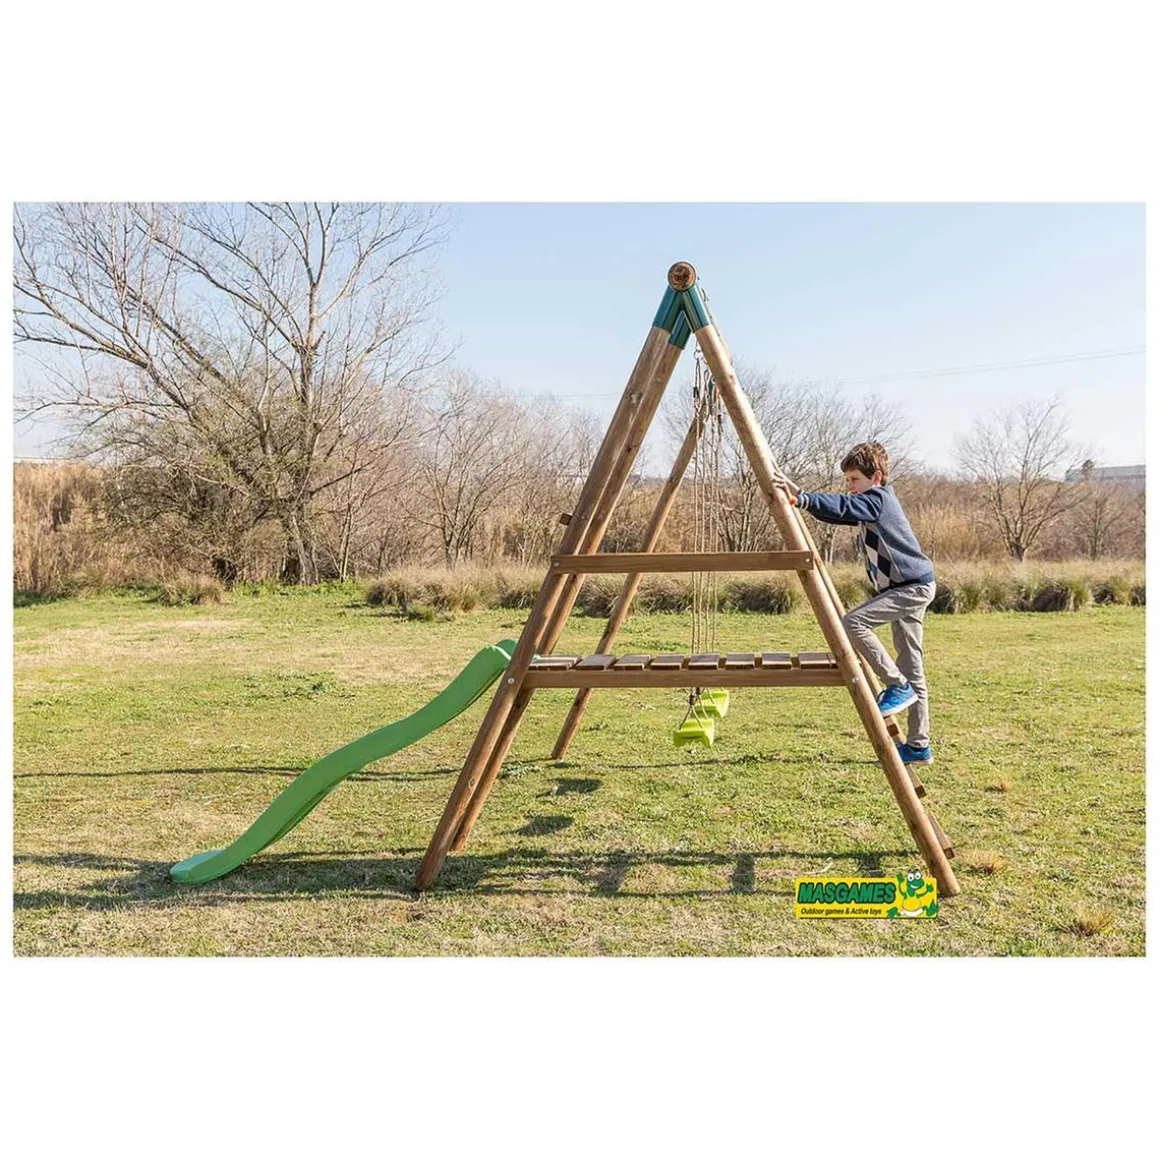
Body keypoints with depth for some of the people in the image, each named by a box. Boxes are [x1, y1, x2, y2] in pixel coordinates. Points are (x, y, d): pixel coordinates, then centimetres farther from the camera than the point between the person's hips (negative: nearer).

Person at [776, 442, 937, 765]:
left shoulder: (878, 498, -12)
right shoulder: (873, 503, 17)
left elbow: (842, 508, -28)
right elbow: (842, 513, 17)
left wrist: (801, 498, -36)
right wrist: (804, 501, 4)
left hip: (913, 586, -11)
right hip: (907, 588, 11)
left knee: (853, 622, -23)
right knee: (911, 668, 10)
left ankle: (898, 686, -12)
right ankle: (918, 746, 15)